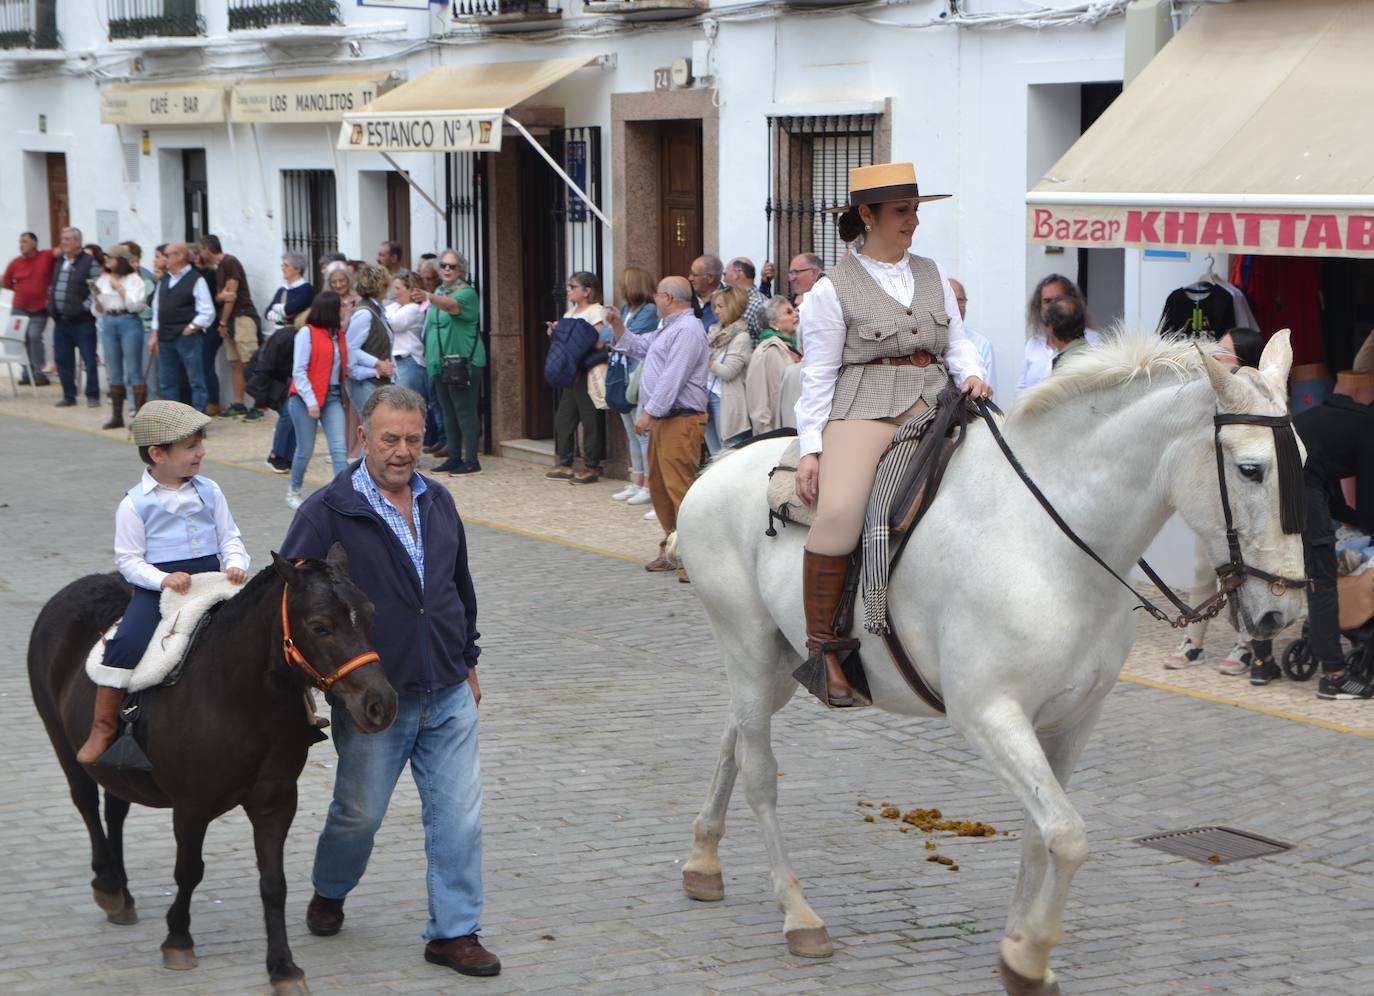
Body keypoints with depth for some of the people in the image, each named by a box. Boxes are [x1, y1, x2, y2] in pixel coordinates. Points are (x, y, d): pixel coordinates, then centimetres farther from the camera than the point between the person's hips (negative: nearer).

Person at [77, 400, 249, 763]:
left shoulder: (209, 492, 9)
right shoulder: (135, 503, -4)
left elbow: (230, 537, 12)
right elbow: (129, 560, -5)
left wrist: (236, 564, -10)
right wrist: (163, 579, -22)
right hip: (156, 586, -4)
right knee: (128, 641, -25)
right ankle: (103, 726, -13)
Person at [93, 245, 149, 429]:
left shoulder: (134, 279, -3)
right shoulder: (103, 280, 11)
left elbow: (135, 305, -11)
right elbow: (99, 310, 14)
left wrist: (119, 288, -11)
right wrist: (96, 298, -6)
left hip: (130, 323, -5)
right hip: (109, 324, 5)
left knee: (133, 371, -6)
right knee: (114, 372, 8)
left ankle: (140, 415, -5)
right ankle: (116, 416, 14)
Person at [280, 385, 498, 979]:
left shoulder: (438, 503, 9)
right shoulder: (328, 511, -9)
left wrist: (468, 661, 22)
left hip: (449, 696, 4)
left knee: (459, 817, 1)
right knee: (359, 813, 10)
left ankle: (454, 931, 10)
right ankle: (329, 892, 38)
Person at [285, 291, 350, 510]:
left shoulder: (340, 336, 11)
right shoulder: (307, 332, -7)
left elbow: (348, 368, 7)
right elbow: (299, 371, -10)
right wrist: (310, 401, -16)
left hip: (332, 397, 5)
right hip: (306, 398, -5)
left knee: (339, 448, -9)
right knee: (305, 450, 3)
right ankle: (293, 492, 26)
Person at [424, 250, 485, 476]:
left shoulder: (467, 292, -11)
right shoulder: (439, 292, 14)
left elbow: (450, 304, -33)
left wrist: (428, 297, -51)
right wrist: (429, 356, 12)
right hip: (439, 362, 8)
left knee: (465, 411, -6)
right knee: (449, 413, 11)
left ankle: (471, 461, -2)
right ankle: (454, 459, 18)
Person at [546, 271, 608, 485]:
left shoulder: (595, 311, -9)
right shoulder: (571, 312, 18)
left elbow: (598, 343, -19)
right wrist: (555, 332, 3)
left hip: (588, 371, -9)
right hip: (571, 371, 9)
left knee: (590, 419, -3)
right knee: (563, 417, 10)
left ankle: (591, 467, 3)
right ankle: (565, 464, 18)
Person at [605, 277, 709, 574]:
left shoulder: (687, 330, -15)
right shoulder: (667, 328, 19)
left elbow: (672, 379, -22)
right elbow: (638, 347, 32)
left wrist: (648, 412, -22)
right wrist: (618, 326, 19)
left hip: (680, 421, -11)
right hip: (661, 419, 11)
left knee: (679, 486, -12)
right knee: (658, 484, 14)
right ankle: (672, 548, 21)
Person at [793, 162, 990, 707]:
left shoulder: (932, 274, 18)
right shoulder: (832, 289, 3)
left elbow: (958, 344, 20)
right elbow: (818, 376, 0)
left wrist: (972, 376, -3)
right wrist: (810, 448, -7)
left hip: (934, 406, 5)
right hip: (863, 410, -5)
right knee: (837, 512, -30)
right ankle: (822, 646, -15)